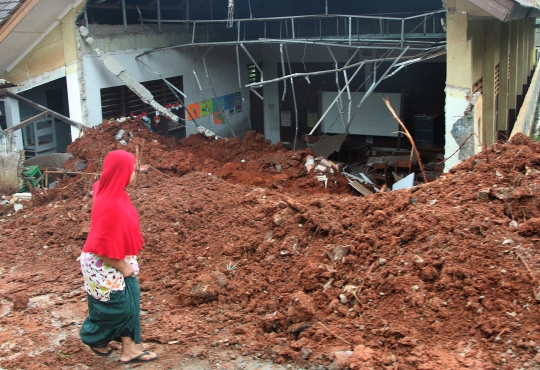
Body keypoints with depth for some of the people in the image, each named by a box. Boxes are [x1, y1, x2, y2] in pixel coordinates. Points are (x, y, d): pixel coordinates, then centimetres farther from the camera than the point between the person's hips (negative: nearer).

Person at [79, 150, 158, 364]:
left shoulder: (111, 193, -3)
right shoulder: (111, 205, -32)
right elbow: (103, 247, -28)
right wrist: (121, 265, -16)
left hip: (115, 260, 10)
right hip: (104, 266, -10)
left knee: (129, 301, 15)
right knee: (113, 306, 7)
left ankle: (128, 349, 27)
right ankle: (93, 339, 30)